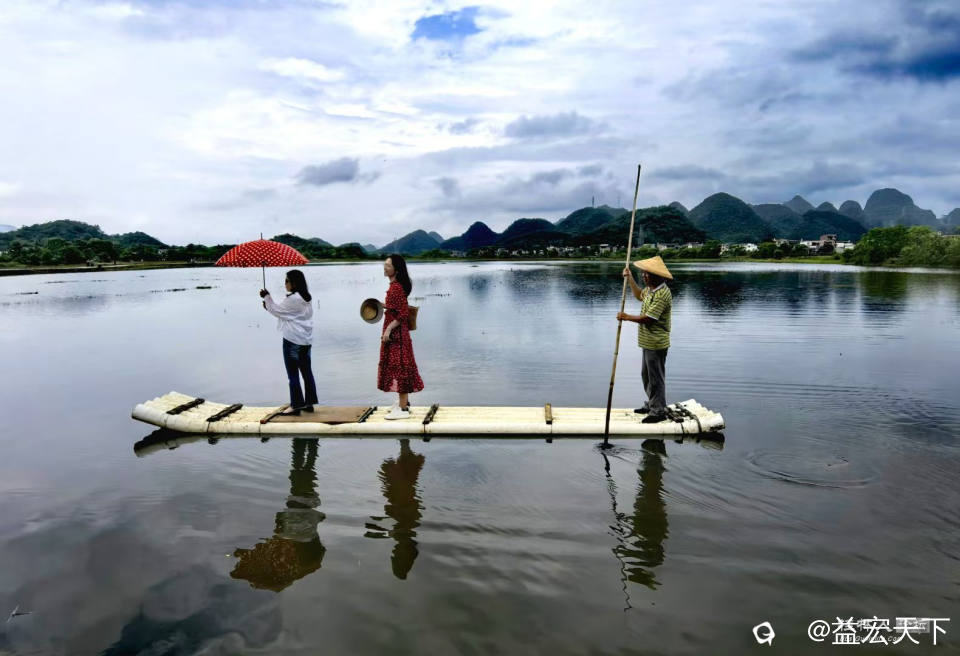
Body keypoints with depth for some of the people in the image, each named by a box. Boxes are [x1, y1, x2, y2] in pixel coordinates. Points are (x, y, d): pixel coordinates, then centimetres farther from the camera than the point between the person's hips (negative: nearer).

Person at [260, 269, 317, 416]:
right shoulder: (306, 298, 11)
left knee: (293, 374, -1)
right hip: (306, 340, 9)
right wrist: (269, 304, 11)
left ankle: (296, 405, 4)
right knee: (307, 372, 12)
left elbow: (276, 310, -6)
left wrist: (267, 297, 5)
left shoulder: (292, 299, -18)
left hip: (292, 341, -9)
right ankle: (309, 403, 19)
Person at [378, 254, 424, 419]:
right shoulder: (395, 286, 10)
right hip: (396, 331, 10)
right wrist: (383, 305, 20)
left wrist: (388, 329, -24)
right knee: (399, 366, 16)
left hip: (395, 332, -10)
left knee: (398, 366, -5)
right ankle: (404, 402, 28)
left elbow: (403, 314, -23)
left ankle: (403, 409, 0)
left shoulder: (396, 288, -19)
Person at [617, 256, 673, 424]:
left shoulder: (662, 294, -24)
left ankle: (658, 411, 9)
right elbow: (639, 295, 30)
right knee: (647, 375, 20)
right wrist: (630, 278, 22)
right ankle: (651, 405, 33)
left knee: (656, 377, -1)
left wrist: (627, 317, -14)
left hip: (656, 344, -10)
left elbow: (648, 318, -26)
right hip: (649, 342, 10)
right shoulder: (651, 289, 8)